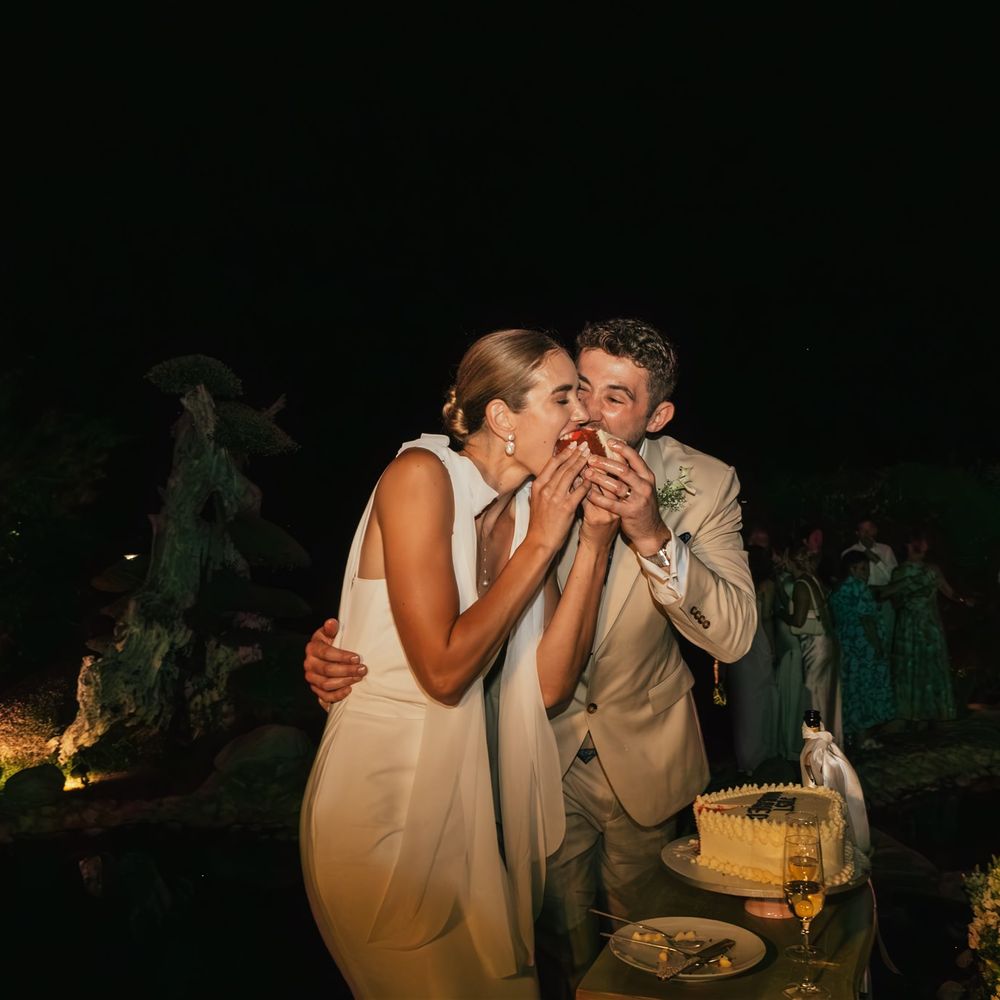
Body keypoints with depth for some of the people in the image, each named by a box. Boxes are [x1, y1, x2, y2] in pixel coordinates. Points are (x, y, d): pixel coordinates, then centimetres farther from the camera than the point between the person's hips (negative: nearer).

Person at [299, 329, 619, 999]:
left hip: (464, 787, 7)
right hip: (386, 789, -7)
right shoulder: (422, 476, -16)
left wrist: (595, 541, -9)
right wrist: (541, 544, -17)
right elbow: (444, 668, -25)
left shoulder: (534, 507, 4)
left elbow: (550, 685, -5)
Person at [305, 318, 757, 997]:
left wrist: (651, 533, -39)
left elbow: (735, 635, -24)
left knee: (639, 932, 23)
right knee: (562, 932, 14)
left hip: (644, 754, 1)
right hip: (545, 744, -1)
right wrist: (340, 647, -30)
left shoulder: (705, 484, -17)